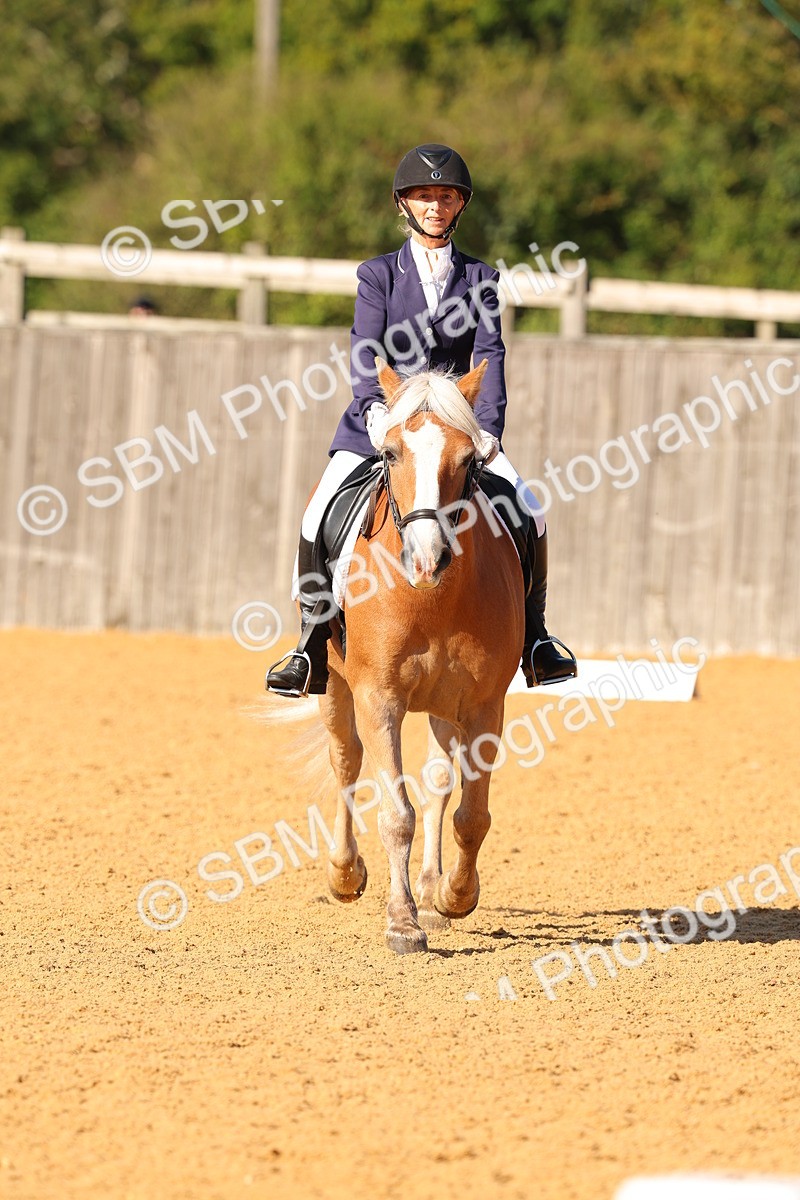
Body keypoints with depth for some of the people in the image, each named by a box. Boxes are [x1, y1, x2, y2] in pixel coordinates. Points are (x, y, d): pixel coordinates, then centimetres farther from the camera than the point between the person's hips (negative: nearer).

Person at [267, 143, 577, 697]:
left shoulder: (481, 278, 8)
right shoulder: (379, 275, 4)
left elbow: (489, 355, -4)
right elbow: (366, 350, -9)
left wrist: (488, 428, -19)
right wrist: (375, 408, -29)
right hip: (383, 419, -1)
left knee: (529, 514, -16)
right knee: (320, 517, -21)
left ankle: (533, 640, 2)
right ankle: (313, 653, -11)